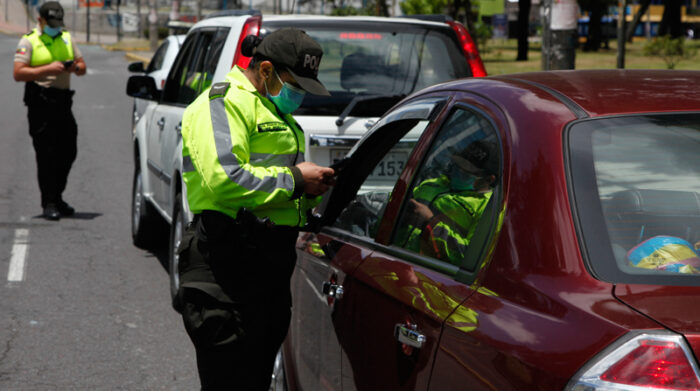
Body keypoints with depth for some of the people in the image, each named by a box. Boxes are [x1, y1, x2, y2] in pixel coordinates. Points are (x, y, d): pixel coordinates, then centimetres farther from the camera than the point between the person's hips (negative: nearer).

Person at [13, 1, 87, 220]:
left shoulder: (67, 39, 17)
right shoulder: (28, 42, -2)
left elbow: (83, 68, 19)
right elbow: (18, 73, -12)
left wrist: (75, 67, -5)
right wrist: (48, 69, -20)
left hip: (63, 102, 6)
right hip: (40, 103, -6)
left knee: (68, 152, 8)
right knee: (46, 155, -7)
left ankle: (57, 198, 23)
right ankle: (49, 204, -2)